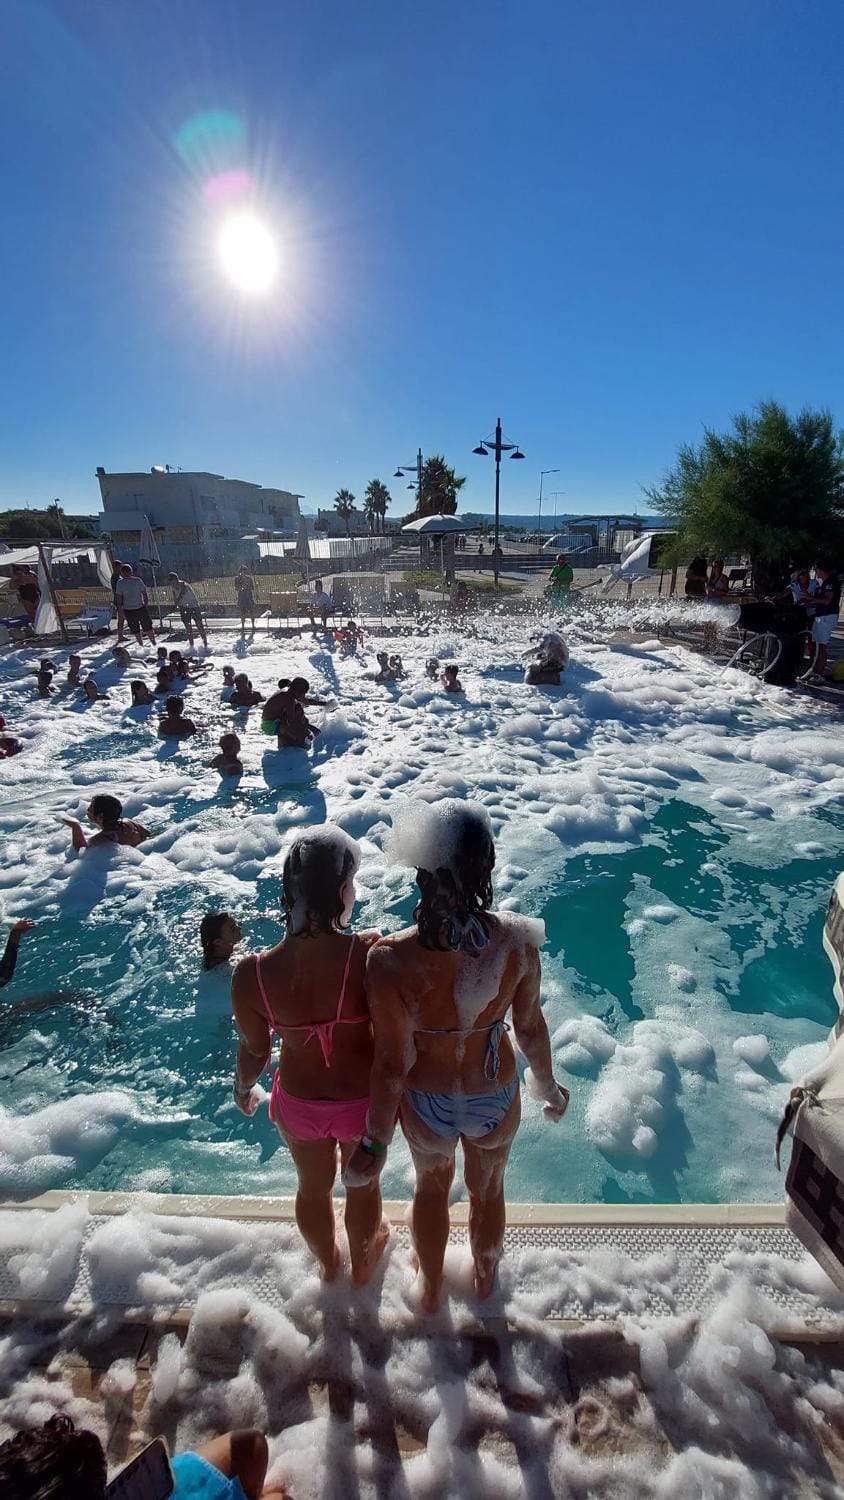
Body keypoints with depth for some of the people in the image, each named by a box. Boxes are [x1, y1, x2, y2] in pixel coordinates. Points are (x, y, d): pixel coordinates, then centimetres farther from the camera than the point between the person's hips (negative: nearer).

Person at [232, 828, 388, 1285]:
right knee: (363, 1184, 31)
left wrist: (243, 1089, 13)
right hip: (364, 1098, -1)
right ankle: (363, 1261, 59)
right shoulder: (369, 954, -34)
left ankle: (327, 1263, 62)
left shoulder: (251, 975, -26)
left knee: (313, 1187, 33)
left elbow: (254, 1050, -10)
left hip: (299, 1101, 2)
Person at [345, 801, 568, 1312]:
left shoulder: (391, 959, -34)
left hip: (428, 1102, -1)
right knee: (488, 1188, 34)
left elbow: (393, 1064, -22)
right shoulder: (517, 939, -28)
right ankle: (486, 1276, 64)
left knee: (432, 1185, 33)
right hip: (496, 1097, 1)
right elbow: (531, 1026, -12)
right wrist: (549, 1088, 8)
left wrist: (376, 1140, -4)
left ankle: (432, 1288, 61)